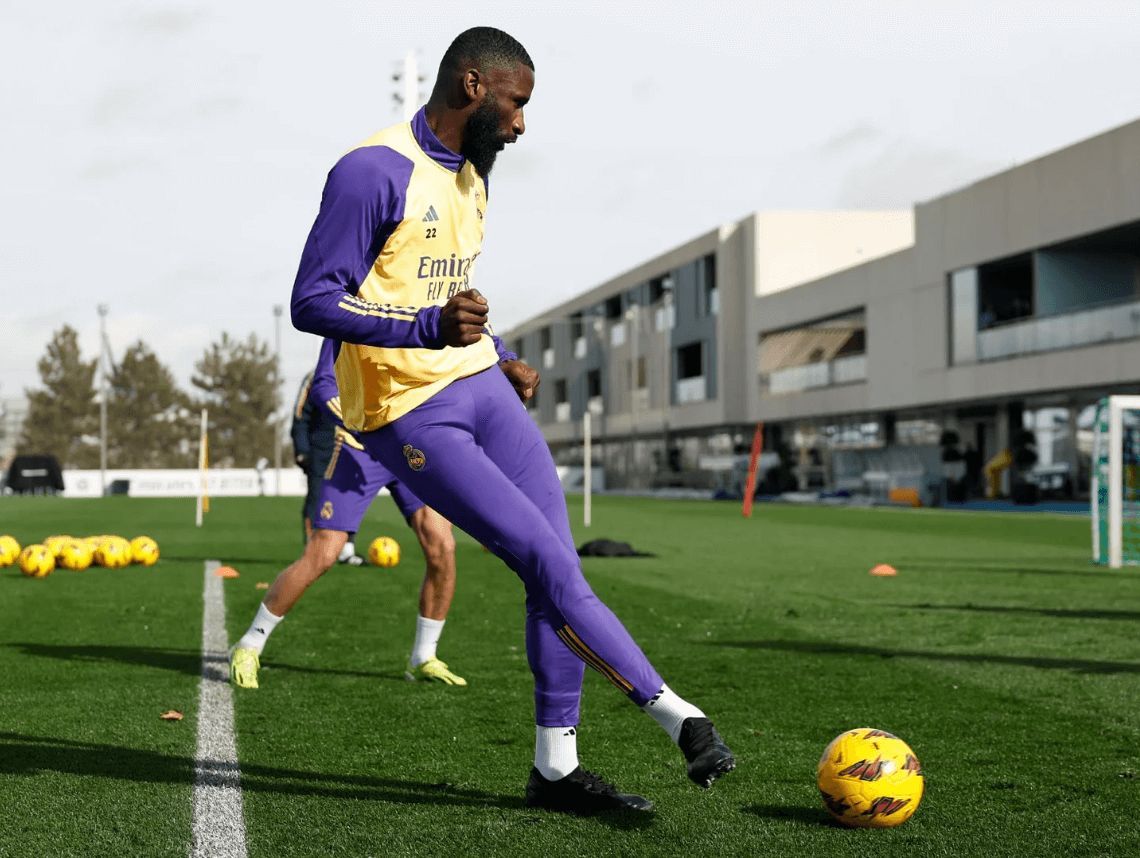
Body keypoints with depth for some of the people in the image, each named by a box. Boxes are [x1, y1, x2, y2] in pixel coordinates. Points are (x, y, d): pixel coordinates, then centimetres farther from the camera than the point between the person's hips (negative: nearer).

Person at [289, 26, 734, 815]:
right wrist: (430, 328, -31)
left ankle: (558, 767, 12)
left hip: (481, 390, 9)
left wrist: (500, 360, 14)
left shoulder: (472, 174, 15)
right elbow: (311, 301, -19)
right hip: (409, 416, -8)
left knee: (560, 568, 1)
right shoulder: (375, 172, -14)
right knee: (550, 565, -13)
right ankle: (680, 718, -3)